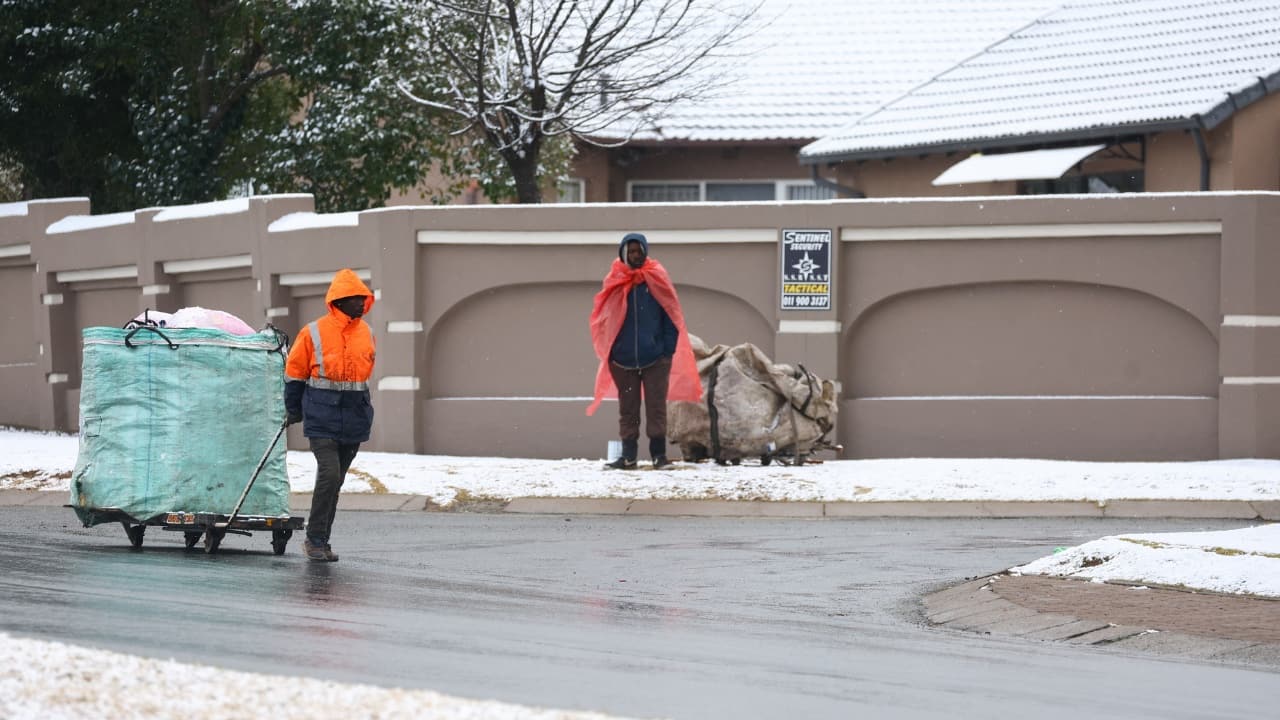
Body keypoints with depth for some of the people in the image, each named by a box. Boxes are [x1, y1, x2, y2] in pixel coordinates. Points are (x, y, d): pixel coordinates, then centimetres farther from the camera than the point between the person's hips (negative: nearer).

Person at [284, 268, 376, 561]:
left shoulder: (366, 333, 8)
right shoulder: (314, 333, -7)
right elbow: (294, 373, 4)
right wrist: (294, 412, 10)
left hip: (354, 421, 5)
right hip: (323, 419, -5)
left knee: (336, 481, 10)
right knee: (329, 473, -17)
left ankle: (321, 541, 18)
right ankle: (315, 539, -8)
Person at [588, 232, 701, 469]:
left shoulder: (657, 279, 0)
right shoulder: (615, 282, 4)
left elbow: (671, 316, -1)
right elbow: (605, 318, 7)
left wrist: (668, 349, -8)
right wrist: (609, 352, 1)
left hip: (655, 358, -2)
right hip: (623, 358, 2)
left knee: (656, 407, -2)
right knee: (627, 409, 6)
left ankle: (659, 454, 2)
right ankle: (628, 456, 10)